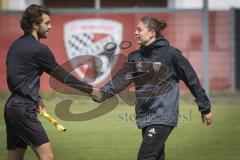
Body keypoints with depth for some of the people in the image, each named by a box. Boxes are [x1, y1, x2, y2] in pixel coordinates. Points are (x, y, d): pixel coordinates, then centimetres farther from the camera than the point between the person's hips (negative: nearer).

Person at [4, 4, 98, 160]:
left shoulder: (16, 45, 14)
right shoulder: (39, 49, -12)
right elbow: (62, 76, -5)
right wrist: (90, 89, 4)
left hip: (12, 106, 9)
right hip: (24, 109, -9)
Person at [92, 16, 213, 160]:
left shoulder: (171, 54, -8)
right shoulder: (135, 57, 9)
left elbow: (192, 80, -3)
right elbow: (121, 79, -3)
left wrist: (205, 108, 2)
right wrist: (103, 93, -21)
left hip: (163, 117, -7)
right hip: (145, 117, 7)